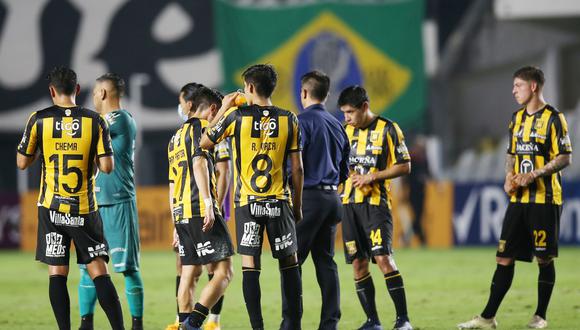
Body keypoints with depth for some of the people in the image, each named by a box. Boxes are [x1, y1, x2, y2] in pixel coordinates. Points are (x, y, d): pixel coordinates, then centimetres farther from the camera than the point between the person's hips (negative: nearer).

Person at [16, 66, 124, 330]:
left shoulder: (39, 120, -4)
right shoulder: (95, 121, -4)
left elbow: (22, 162, 2)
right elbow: (107, 167, -8)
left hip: (52, 208, 0)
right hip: (85, 209, 0)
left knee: (57, 272, 4)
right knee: (98, 271, 2)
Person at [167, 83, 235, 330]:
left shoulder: (175, 139, 24)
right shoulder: (201, 127, -1)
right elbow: (199, 164, -17)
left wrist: (177, 222, 26)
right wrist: (208, 202, -23)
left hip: (181, 212, 9)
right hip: (201, 210, -9)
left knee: (188, 275, 10)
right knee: (224, 272, -10)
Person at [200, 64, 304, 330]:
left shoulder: (237, 116, -6)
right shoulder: (288, 120, 1)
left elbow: (205, 143, 8)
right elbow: (297, 169, 3)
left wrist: (223, 109, 16)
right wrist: (298, 205, 12)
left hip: (247, 204, -2)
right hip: (279, 202, 2)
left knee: (250, 267, -1)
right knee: (289, 264, 11)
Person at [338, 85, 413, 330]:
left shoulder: (387, 129, -3)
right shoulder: (346, 131, 13)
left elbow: (404, 166, -5)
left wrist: (372, 176, -13)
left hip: (376, 203, -6)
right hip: (349, 204, 6)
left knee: (383, 258, -16)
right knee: (358, 263, 3)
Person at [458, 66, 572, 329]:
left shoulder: (553, 118, -7)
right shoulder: (517, 118, 15)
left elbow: (565, 157, -11)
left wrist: (534, 174, -19)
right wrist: (509, 176, 4)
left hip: (545, 199, -6)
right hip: (519, 199, 6)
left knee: (544, 259, 0)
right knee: (504, 257, 3)